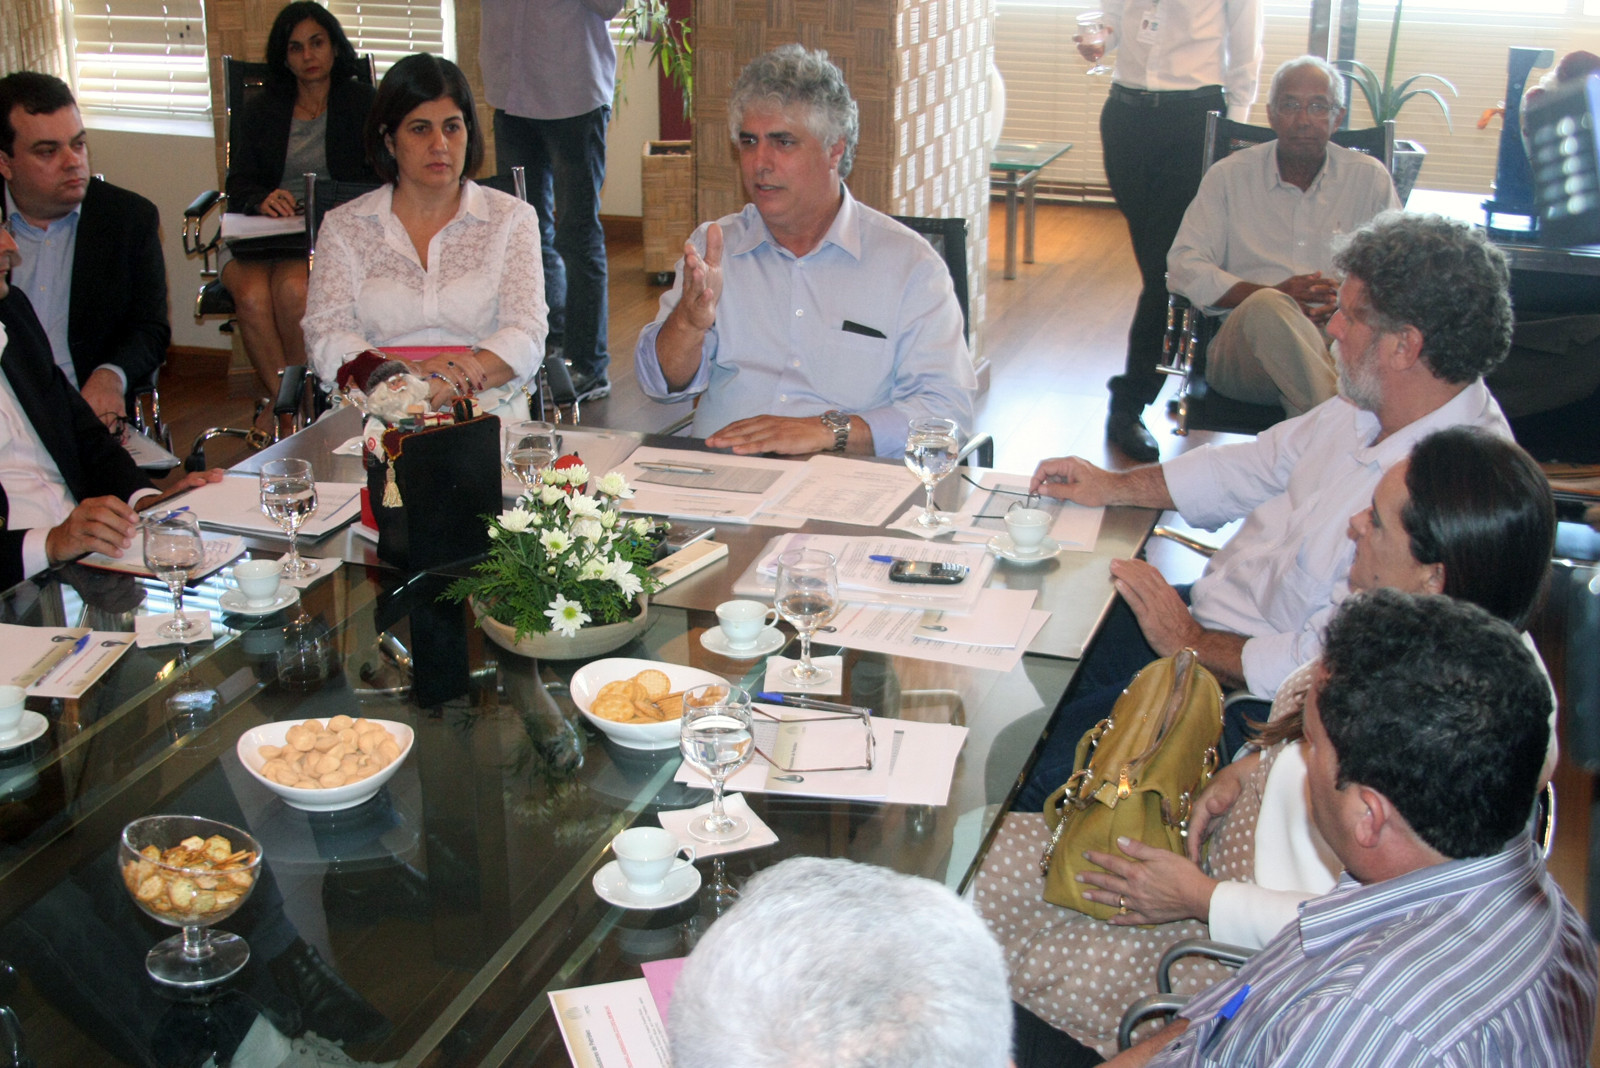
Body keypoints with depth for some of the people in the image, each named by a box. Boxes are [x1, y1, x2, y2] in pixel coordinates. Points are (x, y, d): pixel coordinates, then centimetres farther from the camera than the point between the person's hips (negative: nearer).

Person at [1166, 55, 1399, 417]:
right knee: (1267, 307, -38)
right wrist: (1275, 294, -12)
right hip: (1245, 341, -1)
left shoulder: (1370, 177, 15)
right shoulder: (1229, 176, 12)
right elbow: (1183, 269, 2)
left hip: (1340, 336, 1)